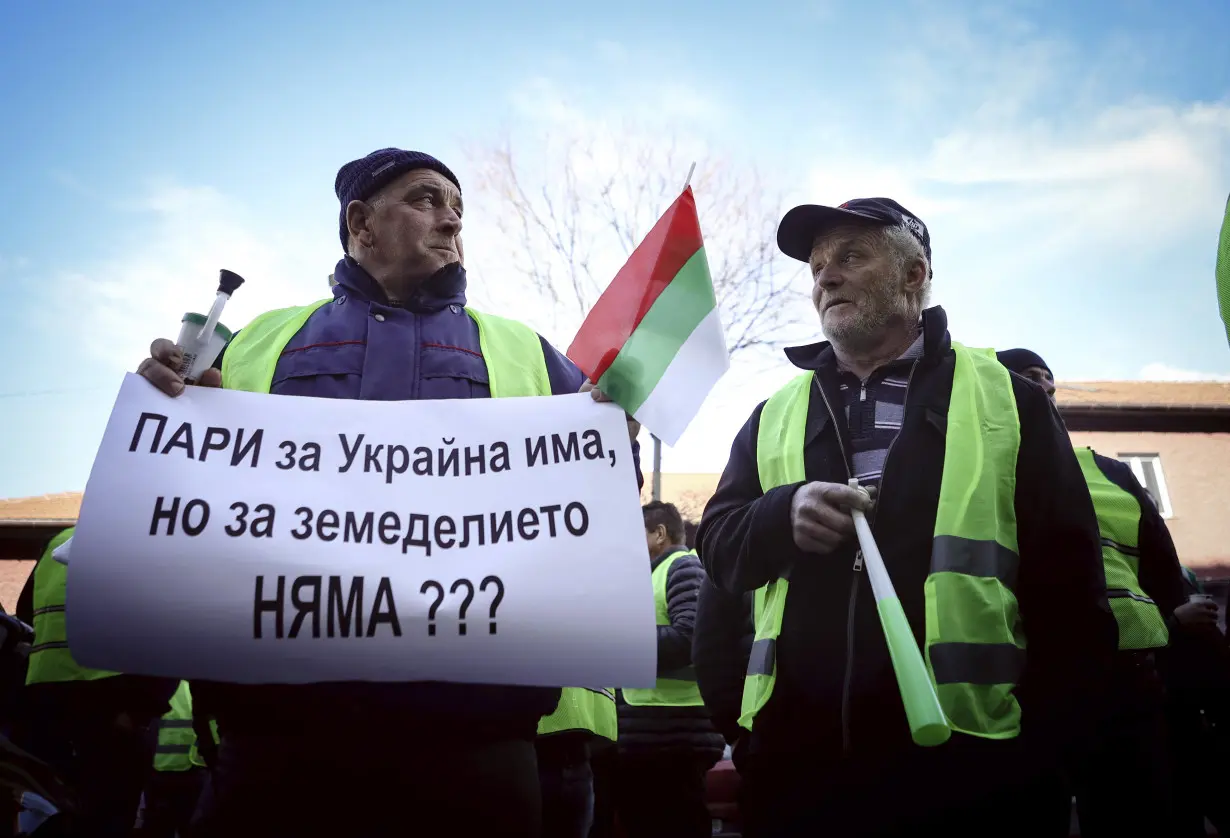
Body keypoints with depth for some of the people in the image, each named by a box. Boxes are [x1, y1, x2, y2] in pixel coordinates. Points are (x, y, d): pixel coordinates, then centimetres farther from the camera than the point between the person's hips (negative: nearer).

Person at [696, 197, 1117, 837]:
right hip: (798, 756, 3)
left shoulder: (1007, 400, 5)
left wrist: (1045, 747, -5)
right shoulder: (773, 417, 14)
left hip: (965, 757, -2)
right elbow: (718, 546, 9)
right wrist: (783, 513, -12)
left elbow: (1068, 587, 2)